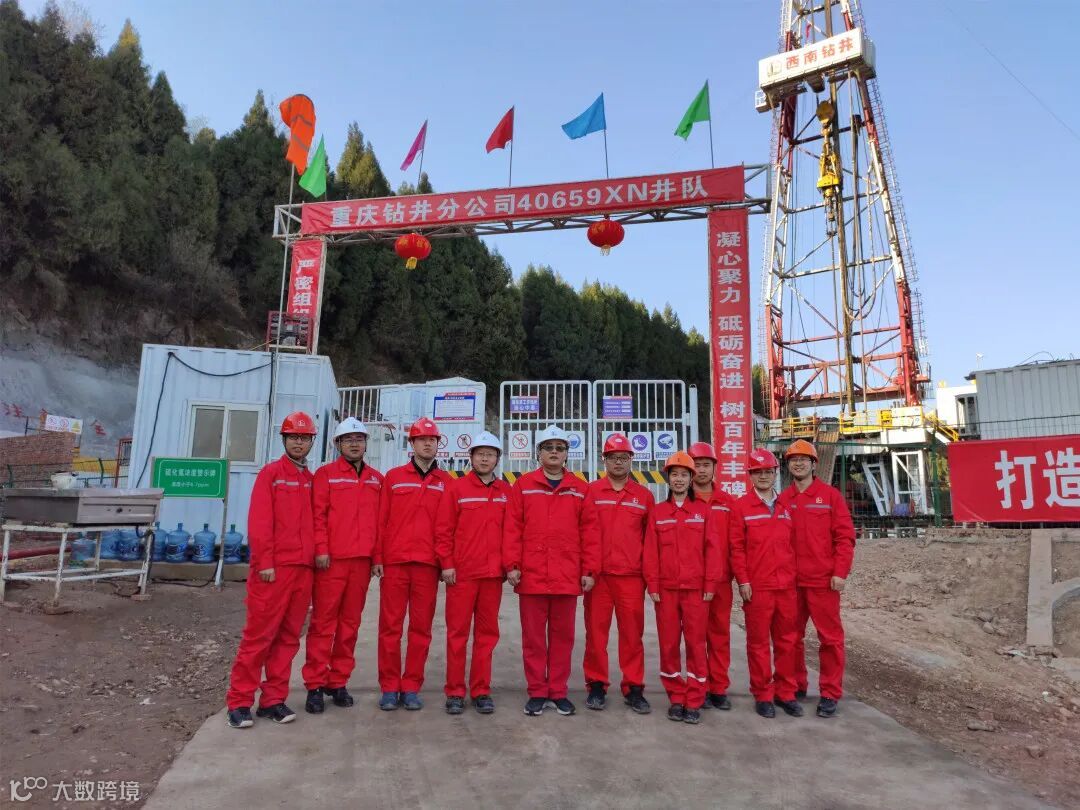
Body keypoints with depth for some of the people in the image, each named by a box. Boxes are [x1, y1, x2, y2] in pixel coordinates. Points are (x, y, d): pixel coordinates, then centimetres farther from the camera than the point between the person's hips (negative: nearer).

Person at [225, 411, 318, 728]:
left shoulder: (312, 480, 14)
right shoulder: (270, 473, -1)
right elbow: (259, 522, -8)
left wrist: (317, 555, 6)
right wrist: (264, 562, -14)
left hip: (304, 569, 5)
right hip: (273, 568, -5)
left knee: (288, 637, 9)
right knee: (259, 635, -1)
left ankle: (273, 699, 18)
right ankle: (239, 701, 9)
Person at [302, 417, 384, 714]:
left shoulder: (377, 479, 14)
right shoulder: (326, 474, 3)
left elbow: (381, 519, 12)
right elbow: (318, 514, -4)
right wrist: (321, 550, -12)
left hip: (362, 561, 4)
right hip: (331, 559, -4)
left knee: (350, 623, 9)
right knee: (323, 622, 0)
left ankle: (338, 681, 19)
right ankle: (315, 684, 9)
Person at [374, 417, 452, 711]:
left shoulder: (445, 482, 8)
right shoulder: (393, 477, 7)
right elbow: (381, 520, 4)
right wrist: (377, 557, -1)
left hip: (428, 565, 1)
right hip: (394, 563, 0)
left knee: (421, 628, 5)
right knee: (390, 626, 4)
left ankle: (411, 687, 17)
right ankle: (389, 687, 15)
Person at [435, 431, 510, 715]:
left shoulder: (506, 492, 9)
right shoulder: (456, 489, 1)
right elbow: (443, 530, -2)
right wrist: (447, 563, -7)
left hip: (493, 574, 3)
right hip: (461, 573, -2)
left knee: (487, 633, 8)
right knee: (458, 633, 4)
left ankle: (481, 691, 19)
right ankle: (455, 692, 14)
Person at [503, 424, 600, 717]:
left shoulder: (580, 489, 8)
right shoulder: (523, 485, 5)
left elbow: (590, 531, 5)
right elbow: (512, 528, 0)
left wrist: (589, 570, 1)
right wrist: (512, 565, -7)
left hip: (568, 578, 1)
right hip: (531, 576, -1)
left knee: (563, 636, 10)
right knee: (533, 637, 7)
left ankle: (559, 691, 23)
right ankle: (537, 692, 19)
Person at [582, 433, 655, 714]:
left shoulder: (644, 496, 9)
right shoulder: (591, 492, 3)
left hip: (631, 576, 1)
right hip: (598, 575, -1)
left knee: (632, 633, 6)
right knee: (596, 631, 5)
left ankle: (633, 688, 17)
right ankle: (596, 686, 18)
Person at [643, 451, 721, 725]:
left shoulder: (703, 509, 4)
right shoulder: (657, 512, 7)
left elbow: (713, 548, 1)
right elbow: (651, 551, 3)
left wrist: (710, 584, -4)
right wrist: (652, 585, -3)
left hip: (696, 588, -1)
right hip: (665, 588, 1)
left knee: (696, 643, 2)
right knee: (668, 644, 6)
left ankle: (694, 701, 12)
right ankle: (676, 698, 18)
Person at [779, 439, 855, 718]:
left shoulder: (830, 495, 0)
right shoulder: (782, 500, 7)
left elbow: (845, 536, -4)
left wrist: (840, 572, -10)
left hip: (823, 580, -3)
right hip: (790, 581, 3)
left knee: (830, 637, 3)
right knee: (792, 636, 12)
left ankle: (830, 694, 14)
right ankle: (795, 686, 26)